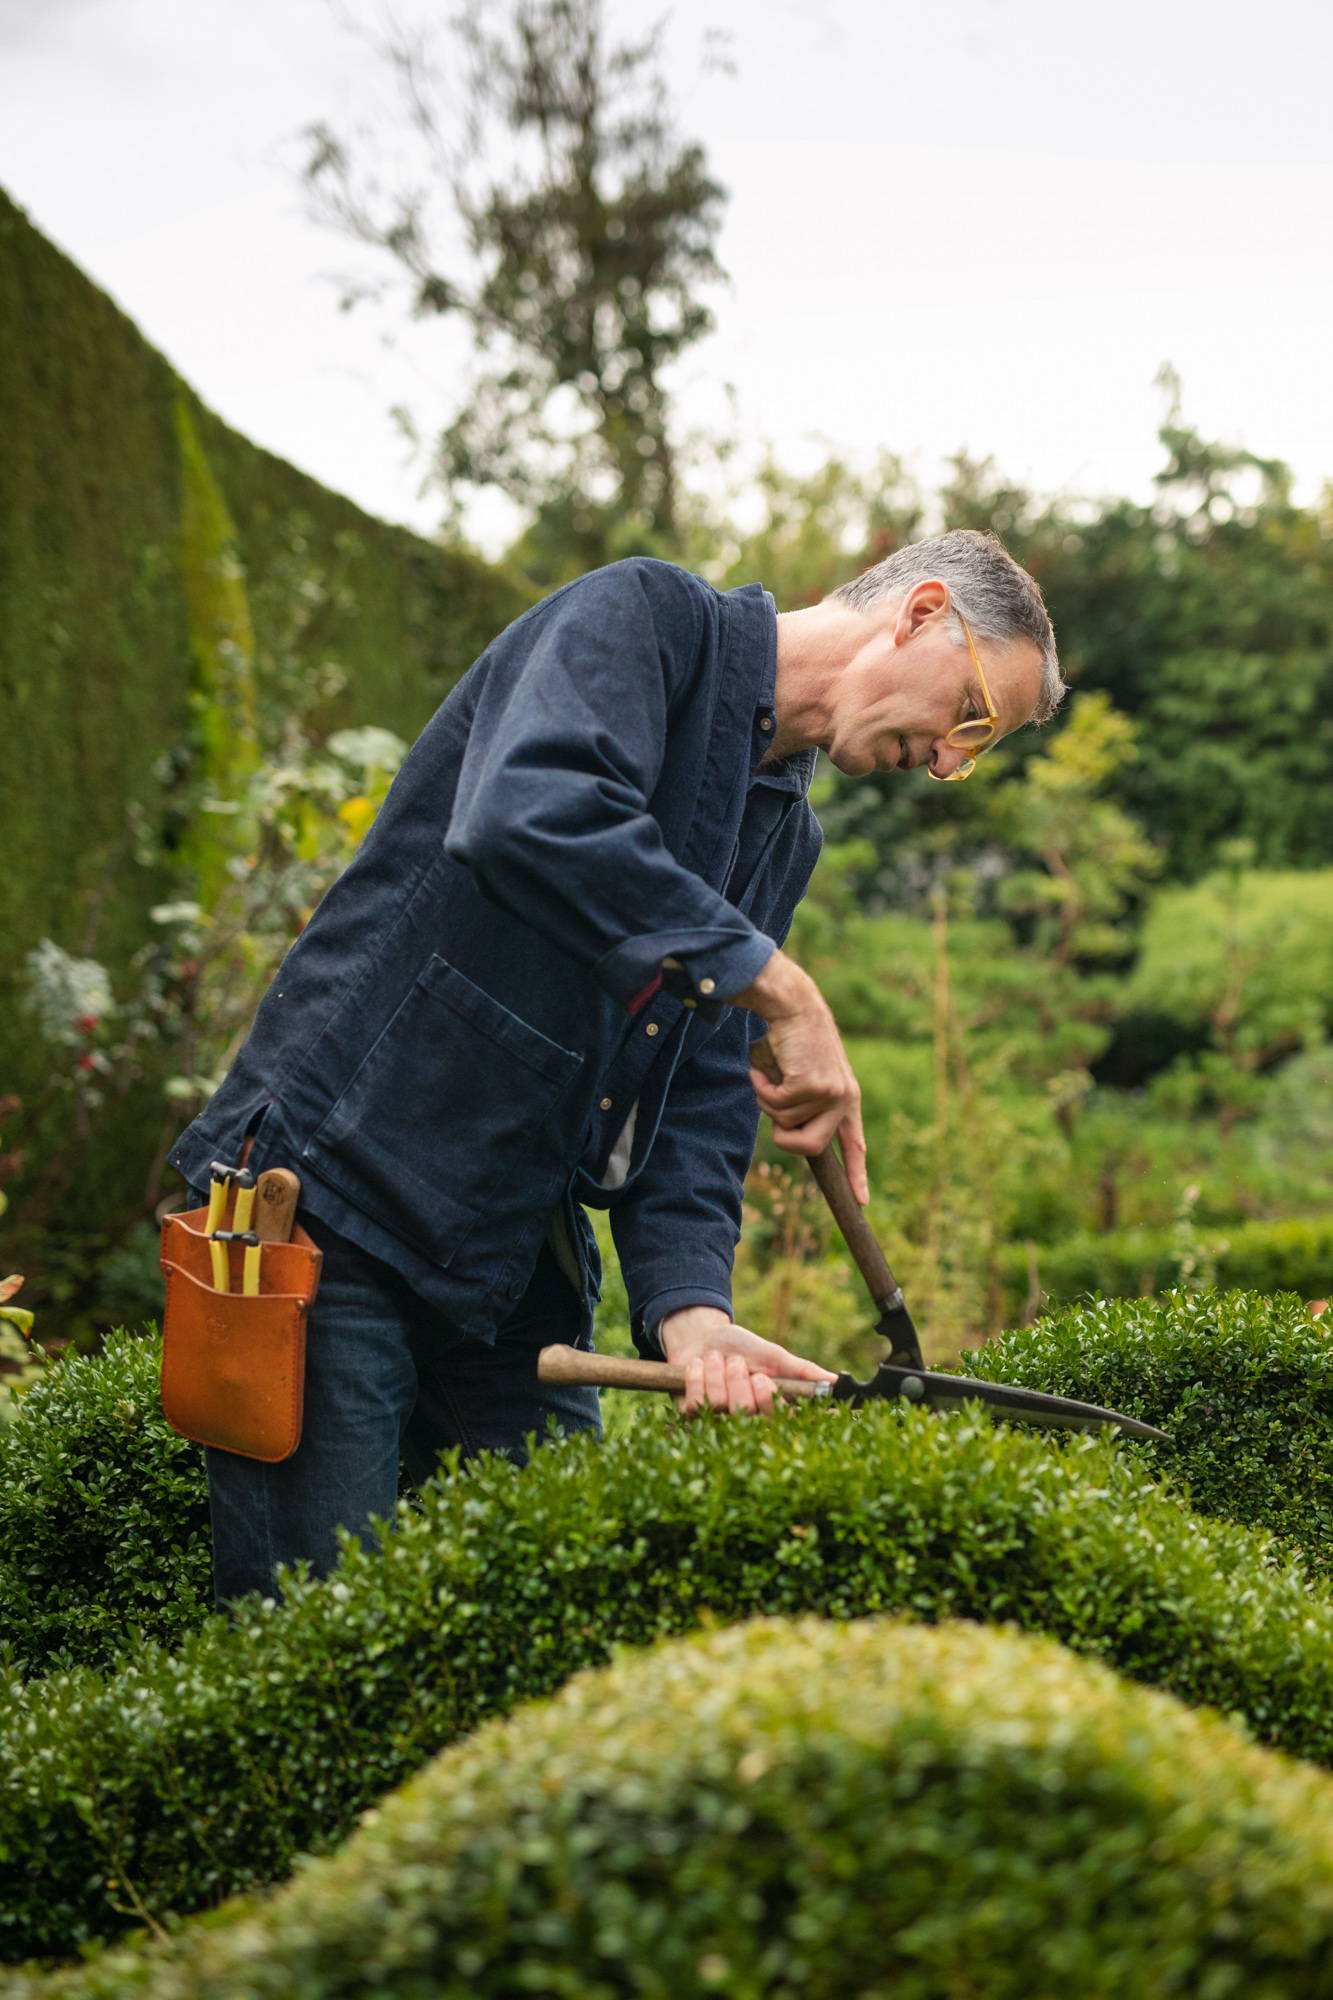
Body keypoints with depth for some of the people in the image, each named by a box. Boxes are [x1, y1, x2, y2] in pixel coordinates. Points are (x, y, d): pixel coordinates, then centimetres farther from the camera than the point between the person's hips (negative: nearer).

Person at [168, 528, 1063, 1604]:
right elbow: (528, 818, -31)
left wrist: (688, 1303, -12)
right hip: (329, 1196, -8)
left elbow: (702, 1097, 7)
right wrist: (780, 987, -27)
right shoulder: (642, 616, -8)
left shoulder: (786, 836, 15)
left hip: (519, 1267, 8)